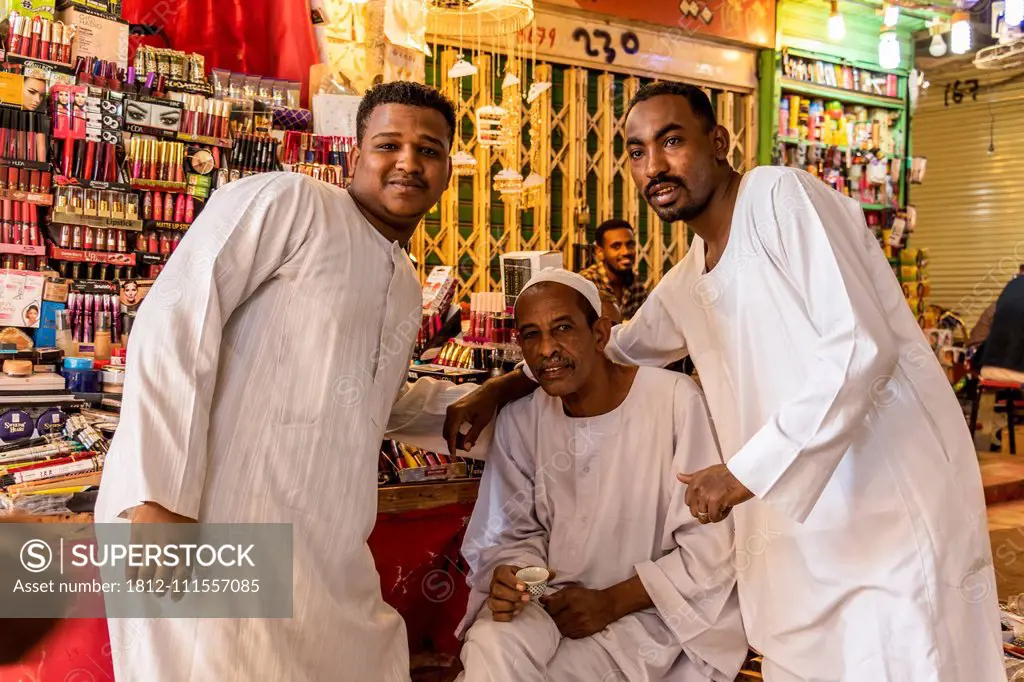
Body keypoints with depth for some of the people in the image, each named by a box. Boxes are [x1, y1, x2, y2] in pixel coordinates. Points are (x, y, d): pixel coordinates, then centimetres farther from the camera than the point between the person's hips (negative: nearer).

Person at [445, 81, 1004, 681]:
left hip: (893, 514, -7)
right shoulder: (685, 283, 10)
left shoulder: (785, 197, -12)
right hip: (798, 532, 7)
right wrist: (500, 390, 19)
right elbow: (618, 348, 27)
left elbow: (861, 349, -22)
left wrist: (745, 473, -18)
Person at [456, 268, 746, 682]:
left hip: (647, 609, -3)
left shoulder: (675, 401, -16)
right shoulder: (519, 421, -2)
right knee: (491, 648, -26)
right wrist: (509, 574, -15)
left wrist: (613, 601, -16)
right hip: (551, 601, 3)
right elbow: (520, 531, 7)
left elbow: (712, 546, -14)